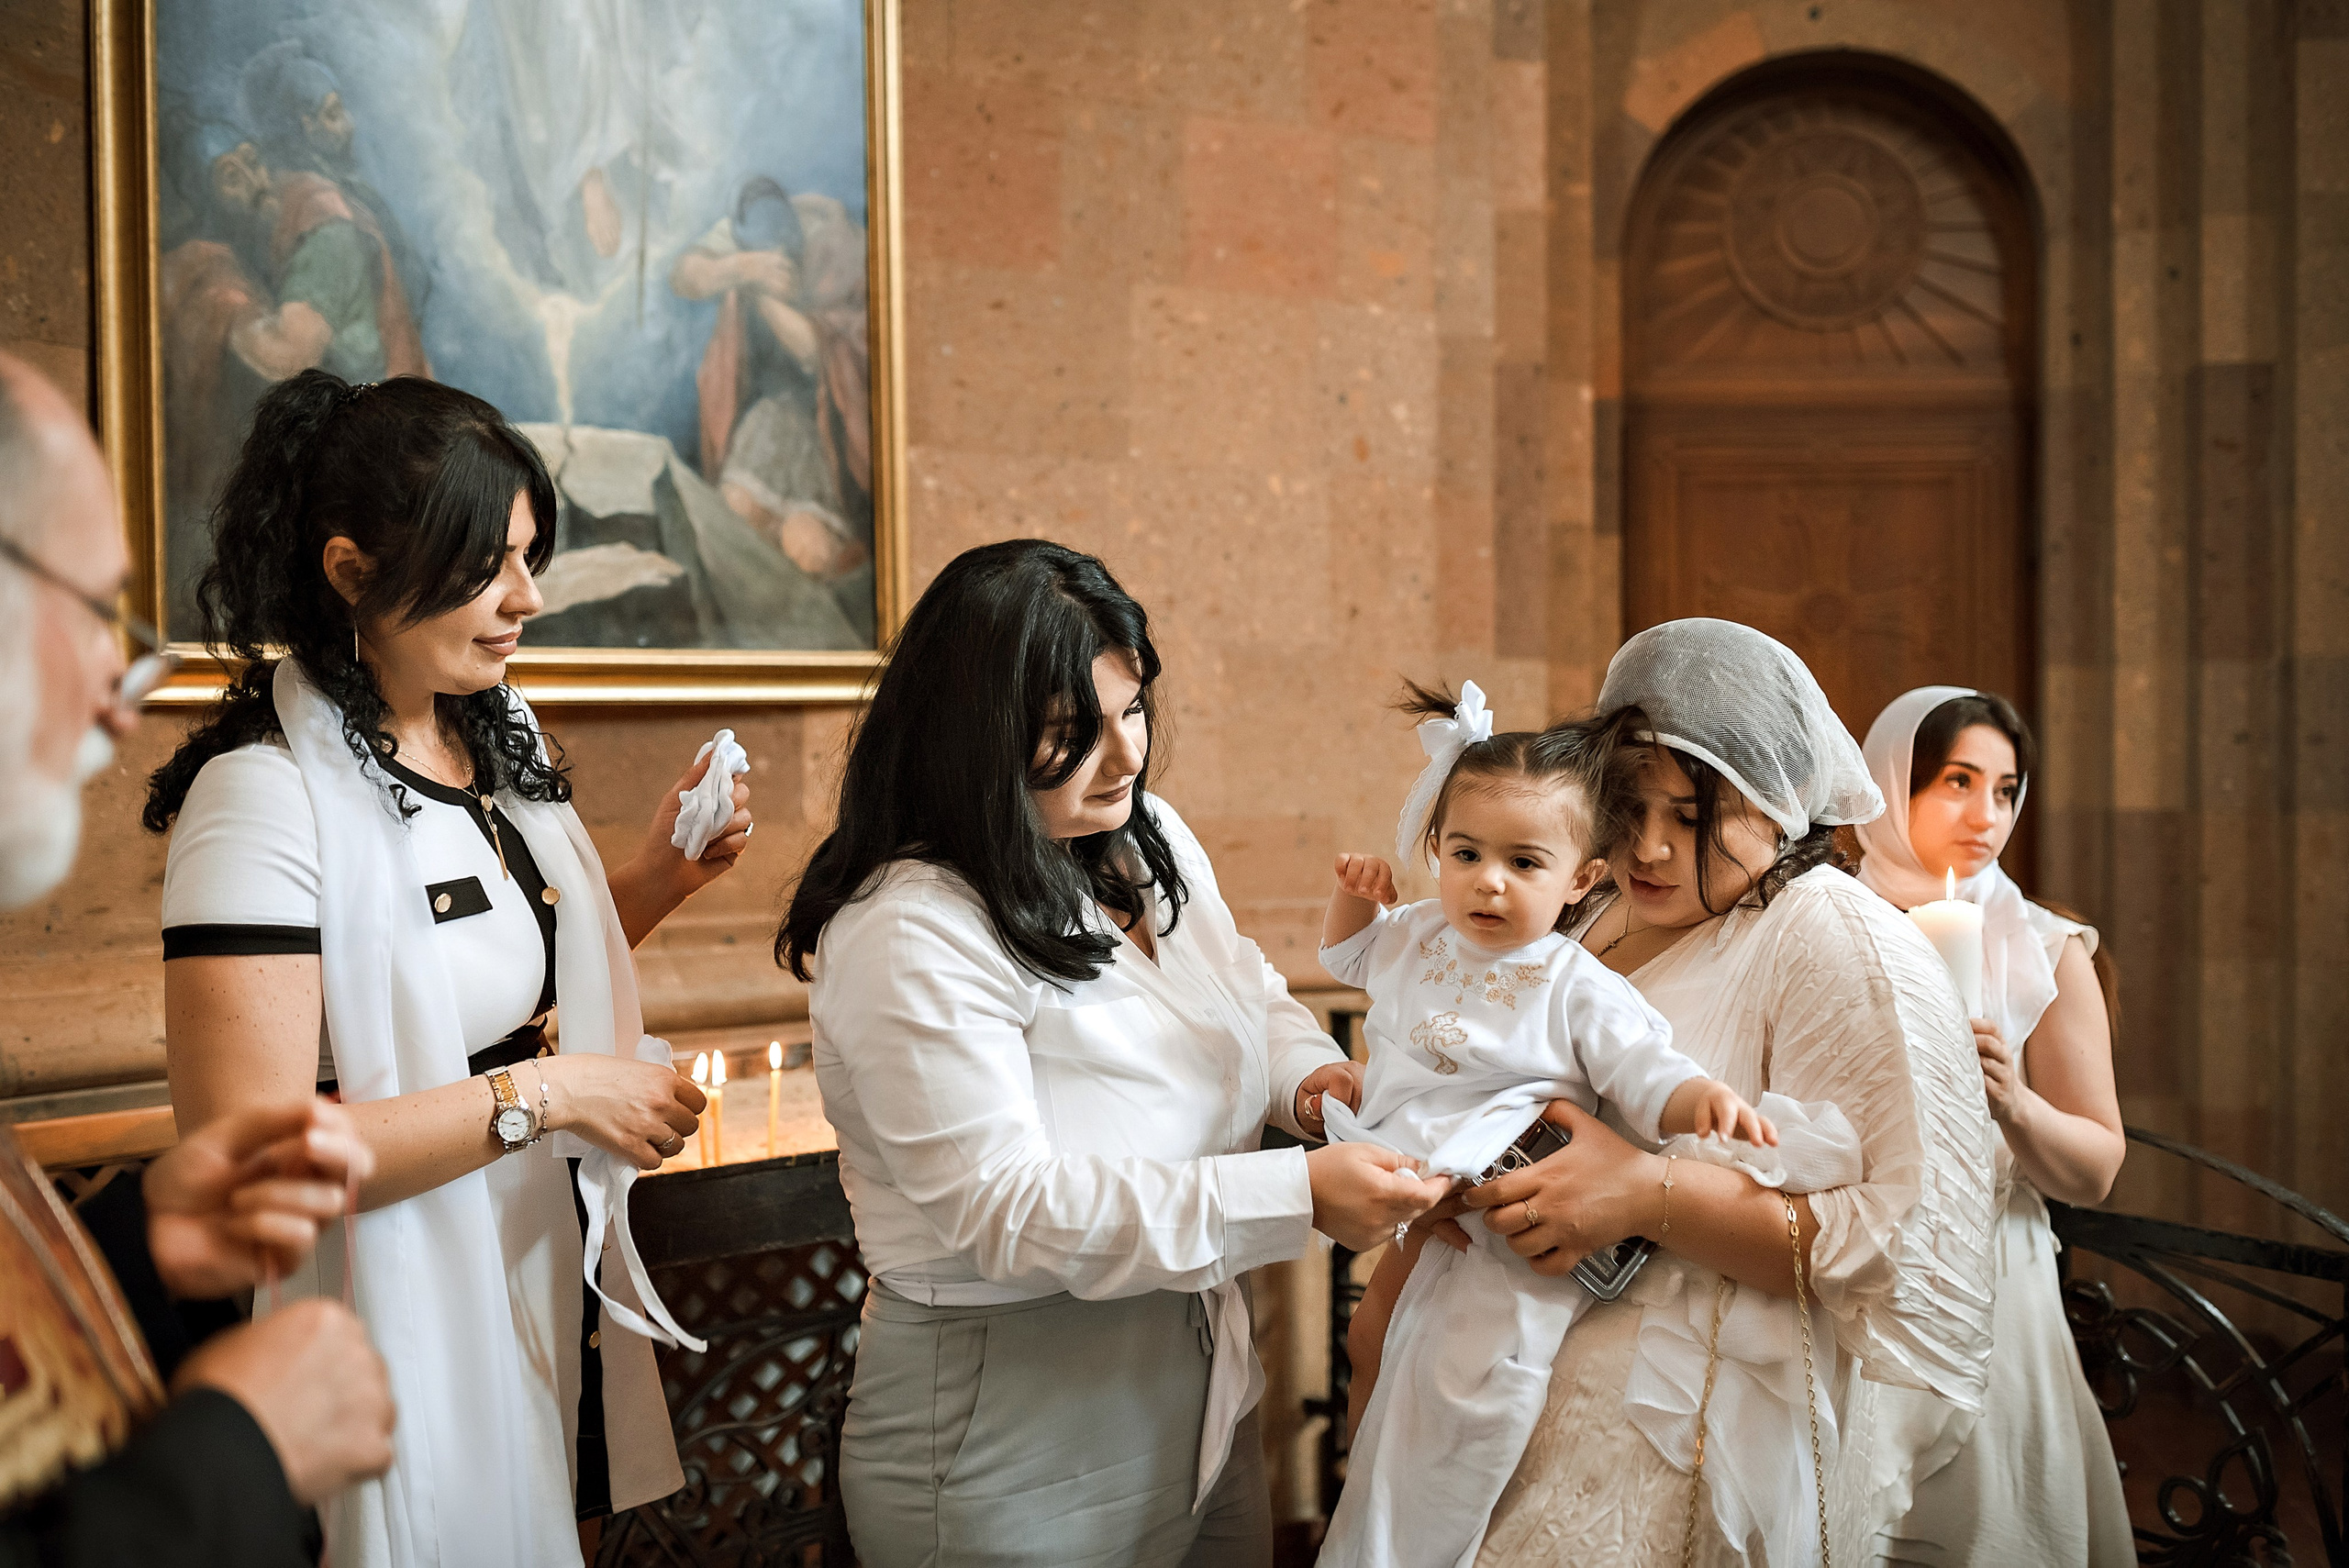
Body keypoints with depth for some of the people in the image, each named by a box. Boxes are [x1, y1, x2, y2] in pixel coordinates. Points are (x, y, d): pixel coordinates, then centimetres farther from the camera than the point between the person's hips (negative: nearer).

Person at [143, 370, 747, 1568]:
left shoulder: (497, 739, 3)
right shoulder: (267, 795, -22)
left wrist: (656, 879, -1)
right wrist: (542, 1092, -23)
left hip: (569, 1295, 8)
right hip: (419, 1345, -8)